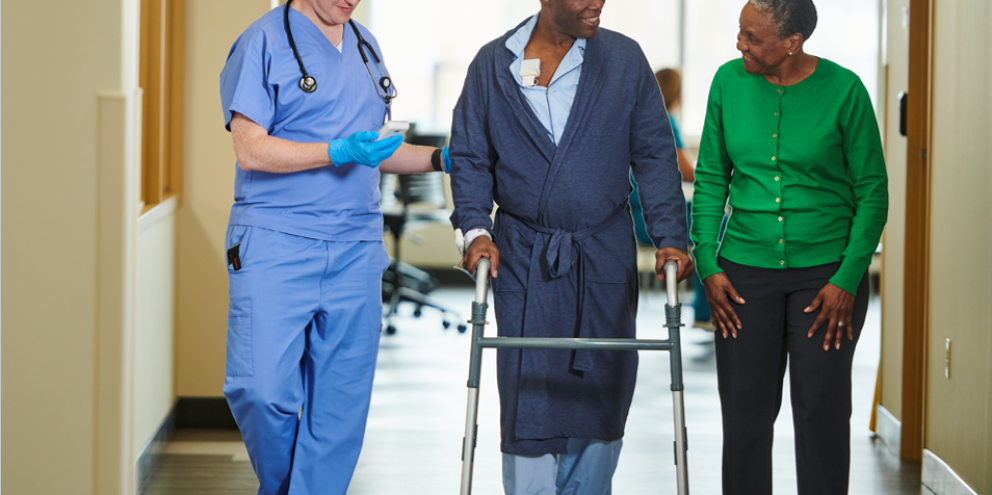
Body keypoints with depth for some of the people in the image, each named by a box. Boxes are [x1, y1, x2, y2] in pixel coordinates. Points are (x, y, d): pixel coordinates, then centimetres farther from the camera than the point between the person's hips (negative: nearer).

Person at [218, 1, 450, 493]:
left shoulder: (365, 46, 17)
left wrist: (440, 158, 9)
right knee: (263, 391, -13)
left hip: (355, 250, 6)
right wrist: (339, 152, -20)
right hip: (275, 247, -6)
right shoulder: (264, 41, -4)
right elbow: (251, 151, -11)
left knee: (341, 407, 3)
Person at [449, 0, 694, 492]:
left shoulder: (625, 59, 2)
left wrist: (670, 237, -8)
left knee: (602, 394, 5)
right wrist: (475, 227, -9)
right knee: (527, 400, -4)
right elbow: (469, 157, 6)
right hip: (523, 259, -1)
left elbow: (655, 156, 2)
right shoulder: (493, 64, 3)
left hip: (605, 257, 1)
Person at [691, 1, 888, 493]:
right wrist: (709, 264, -1)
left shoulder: (843, 90, -9)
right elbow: (710, 178, 7)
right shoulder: (729, 82, 0)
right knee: (745, 414, 6)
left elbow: (872, 193, -4)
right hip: (745, 273, 3)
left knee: (822, 414, 2)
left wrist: (847, 280, -9)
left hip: (825, 274, -3)